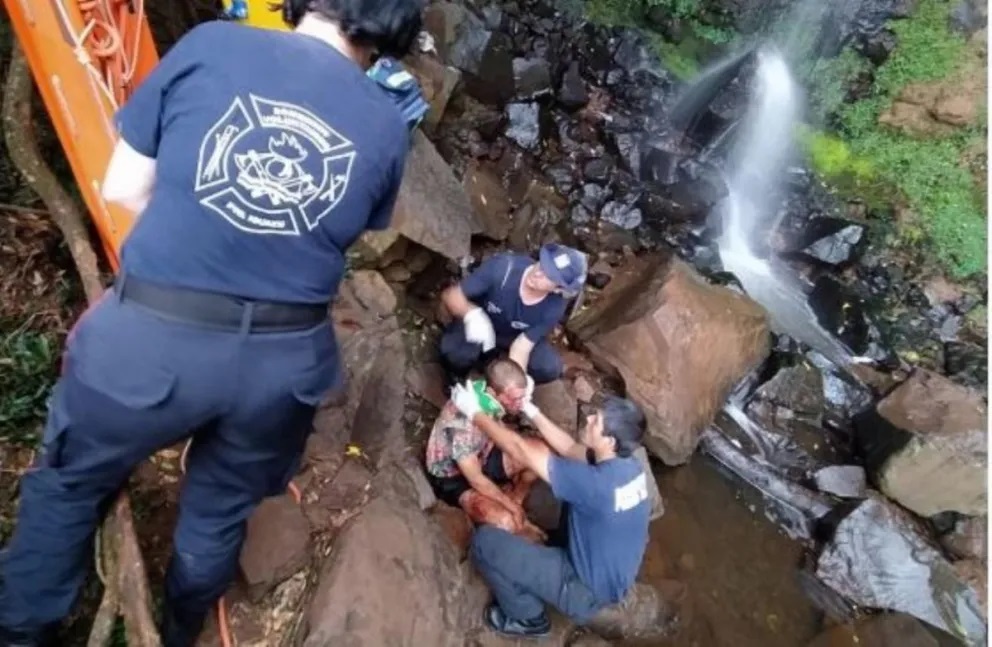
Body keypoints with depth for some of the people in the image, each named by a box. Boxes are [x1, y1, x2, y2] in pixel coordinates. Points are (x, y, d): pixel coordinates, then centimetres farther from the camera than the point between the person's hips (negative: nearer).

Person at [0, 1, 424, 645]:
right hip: (284, 358, 2)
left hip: (152, 335, -1)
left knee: (69, 482, 28)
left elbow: (124, 188, 3)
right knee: (221, 509, 28)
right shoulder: (389, 126, 2)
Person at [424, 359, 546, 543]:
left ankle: (513, 501, 7)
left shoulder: (491, 399, -17)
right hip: (452, 478, -7)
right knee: (505, 521, -29)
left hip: (481, 456, 7)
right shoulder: (462, 421, -38)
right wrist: (513, 507, -18)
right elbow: (476, 479, -27)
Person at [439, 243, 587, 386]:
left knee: (549, 368, -23)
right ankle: (457, 380, 5)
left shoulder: (554, 306, -28)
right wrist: (473, 314, -49)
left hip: (515, 336, 2)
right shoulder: (502, 267, -35)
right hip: (477, 325, -2)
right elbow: (450, 294, -29)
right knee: (457, 353, -33)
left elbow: (523, 347, -25)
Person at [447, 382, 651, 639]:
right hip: (612, 576, 8)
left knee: (484, 541, -11)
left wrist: (473, 412, -20)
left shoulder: (596, 482, -35)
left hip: (588, 592, -8)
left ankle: (529, 618, 10)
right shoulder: (626, 464, -10)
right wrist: (530, 410, 0)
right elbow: (569, 448, 4)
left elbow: (521, 452, -29)